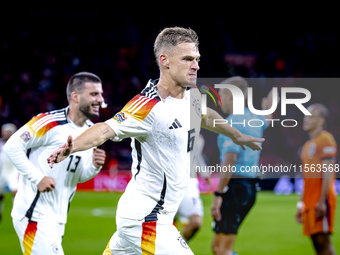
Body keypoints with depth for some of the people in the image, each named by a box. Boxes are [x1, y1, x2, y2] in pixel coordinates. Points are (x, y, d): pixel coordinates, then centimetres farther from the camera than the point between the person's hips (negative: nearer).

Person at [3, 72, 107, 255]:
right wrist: (37, 178, -19)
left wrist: (94, 166, -5)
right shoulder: (51, 123, -16)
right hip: (34, 212, -9)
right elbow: (12, 147, -15)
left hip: (57, 218, 9)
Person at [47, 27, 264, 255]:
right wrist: (71, 147, -49)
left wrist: (237, 136, 47)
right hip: (146, 218, -9)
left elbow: (206, 117, 30)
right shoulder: (149, 106, -20)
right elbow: (106, 129, -31)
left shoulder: (192, 96, 7)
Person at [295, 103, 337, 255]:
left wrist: (322, 201, -22)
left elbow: (328, 173, -16)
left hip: (321, 202, -9)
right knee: (316, 241, 6)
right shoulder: (308, 145, 20)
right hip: (310, 202, 9)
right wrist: (301, 205, 21)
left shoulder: (325, 140, -8)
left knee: (322, 240, -11)